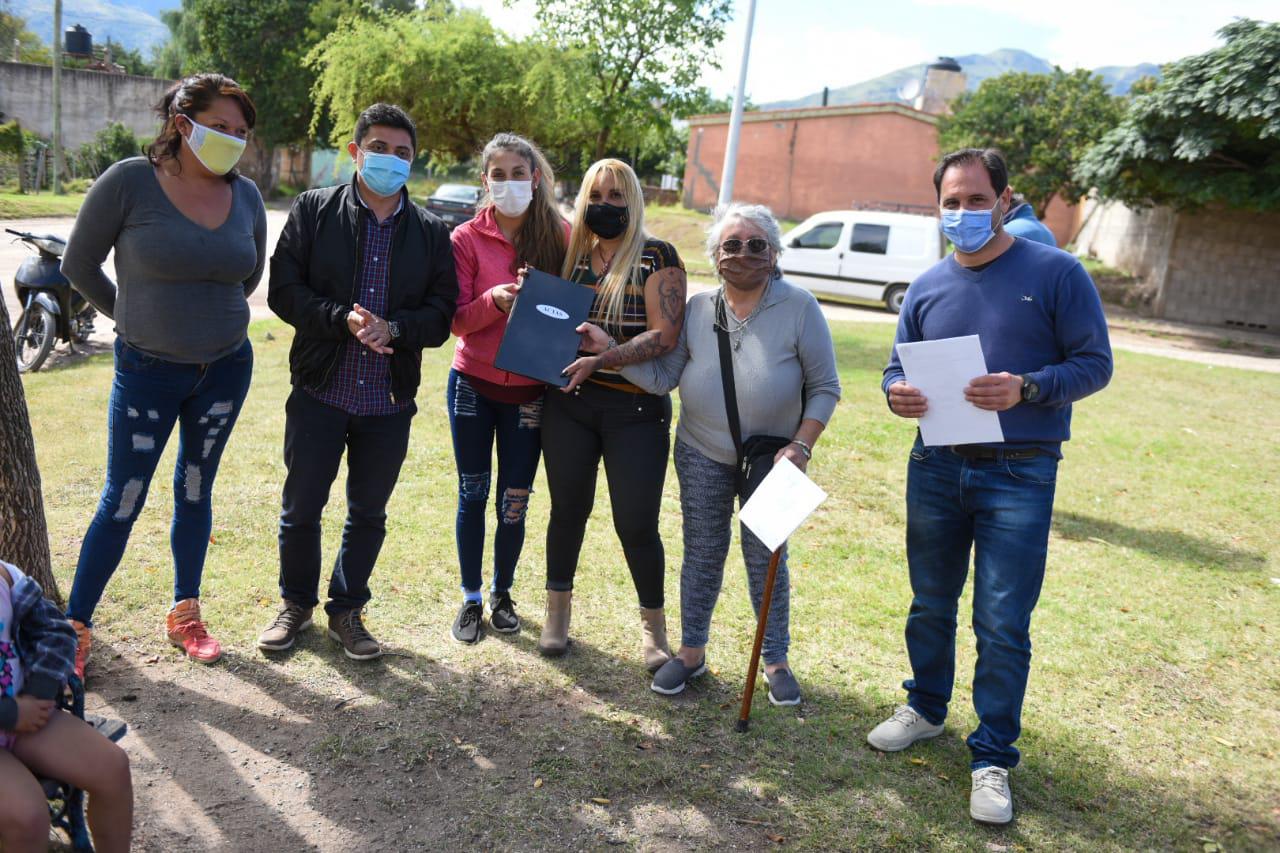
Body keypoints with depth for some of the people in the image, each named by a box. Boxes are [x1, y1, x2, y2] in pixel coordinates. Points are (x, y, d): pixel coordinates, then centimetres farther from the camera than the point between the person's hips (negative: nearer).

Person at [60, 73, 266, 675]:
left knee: (195, 492, 15)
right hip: (147, 370, -3)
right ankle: (75, 628, 21)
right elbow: (79, 264, -2)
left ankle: (184, 615, 30)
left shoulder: (245, 195, -2)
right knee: (122, 502, 3)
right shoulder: (129, 183, -14)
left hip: (226, 367, 4)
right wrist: (134, 316, 8)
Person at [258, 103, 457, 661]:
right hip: (320, 390, -1)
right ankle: (296, 604, 32)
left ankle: (346, 610, 31)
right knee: (301, 507, 10)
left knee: (369, 513, 12)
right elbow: (284, 290, -6)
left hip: (390, 400, 2)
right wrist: (342, 319, -20)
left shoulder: (431, 232, 5)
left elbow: (441, 314, 0)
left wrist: (392, 327, -18)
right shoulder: (314, 209, 0)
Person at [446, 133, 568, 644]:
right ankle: (471, 599, 26)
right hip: (474, 385, 0)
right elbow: (457, 320, -7)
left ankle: (502, 593, 30)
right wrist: (494, 301, -25)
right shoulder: (467, 238, -4)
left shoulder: (559, 236, -1)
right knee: (472, 496, 9)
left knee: (514, 504, 7)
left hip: (529, 391, 1)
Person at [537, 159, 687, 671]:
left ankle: (653, 625, 19)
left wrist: (601, 359, -23)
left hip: (636, 409, -4)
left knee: (636, 523, -2)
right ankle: (557, 611, 30)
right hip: (569, 403, 4)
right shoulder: (571, 256, 10)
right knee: (568, 509, 12)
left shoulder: (657, 258, -5)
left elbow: (665, 334, -14)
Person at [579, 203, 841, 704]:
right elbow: (661, 378, -4)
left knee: (766, 558, 8)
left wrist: (801, 447, -16)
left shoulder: (799, 308, -10)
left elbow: (825, 388, -6)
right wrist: (608, 350, -14)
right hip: (702, 454, 3)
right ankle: (691, 651, 28)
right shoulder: (698, 310, -1)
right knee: (702, 554, 12)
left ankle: (775, 659, 26)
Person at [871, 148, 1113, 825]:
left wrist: (1026, 388, -25)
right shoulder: (927, 287, 7)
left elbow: (1095, 362, -7)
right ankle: (925, 709, 38)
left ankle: (993, 757, 15)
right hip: (936, 468, 4)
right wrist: (897, 392, -12)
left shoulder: (1056, 273, -6)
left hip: (1019, 476, -4)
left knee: (1002, 623, -1)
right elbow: (898, 367, 13)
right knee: (930, 604, 16)